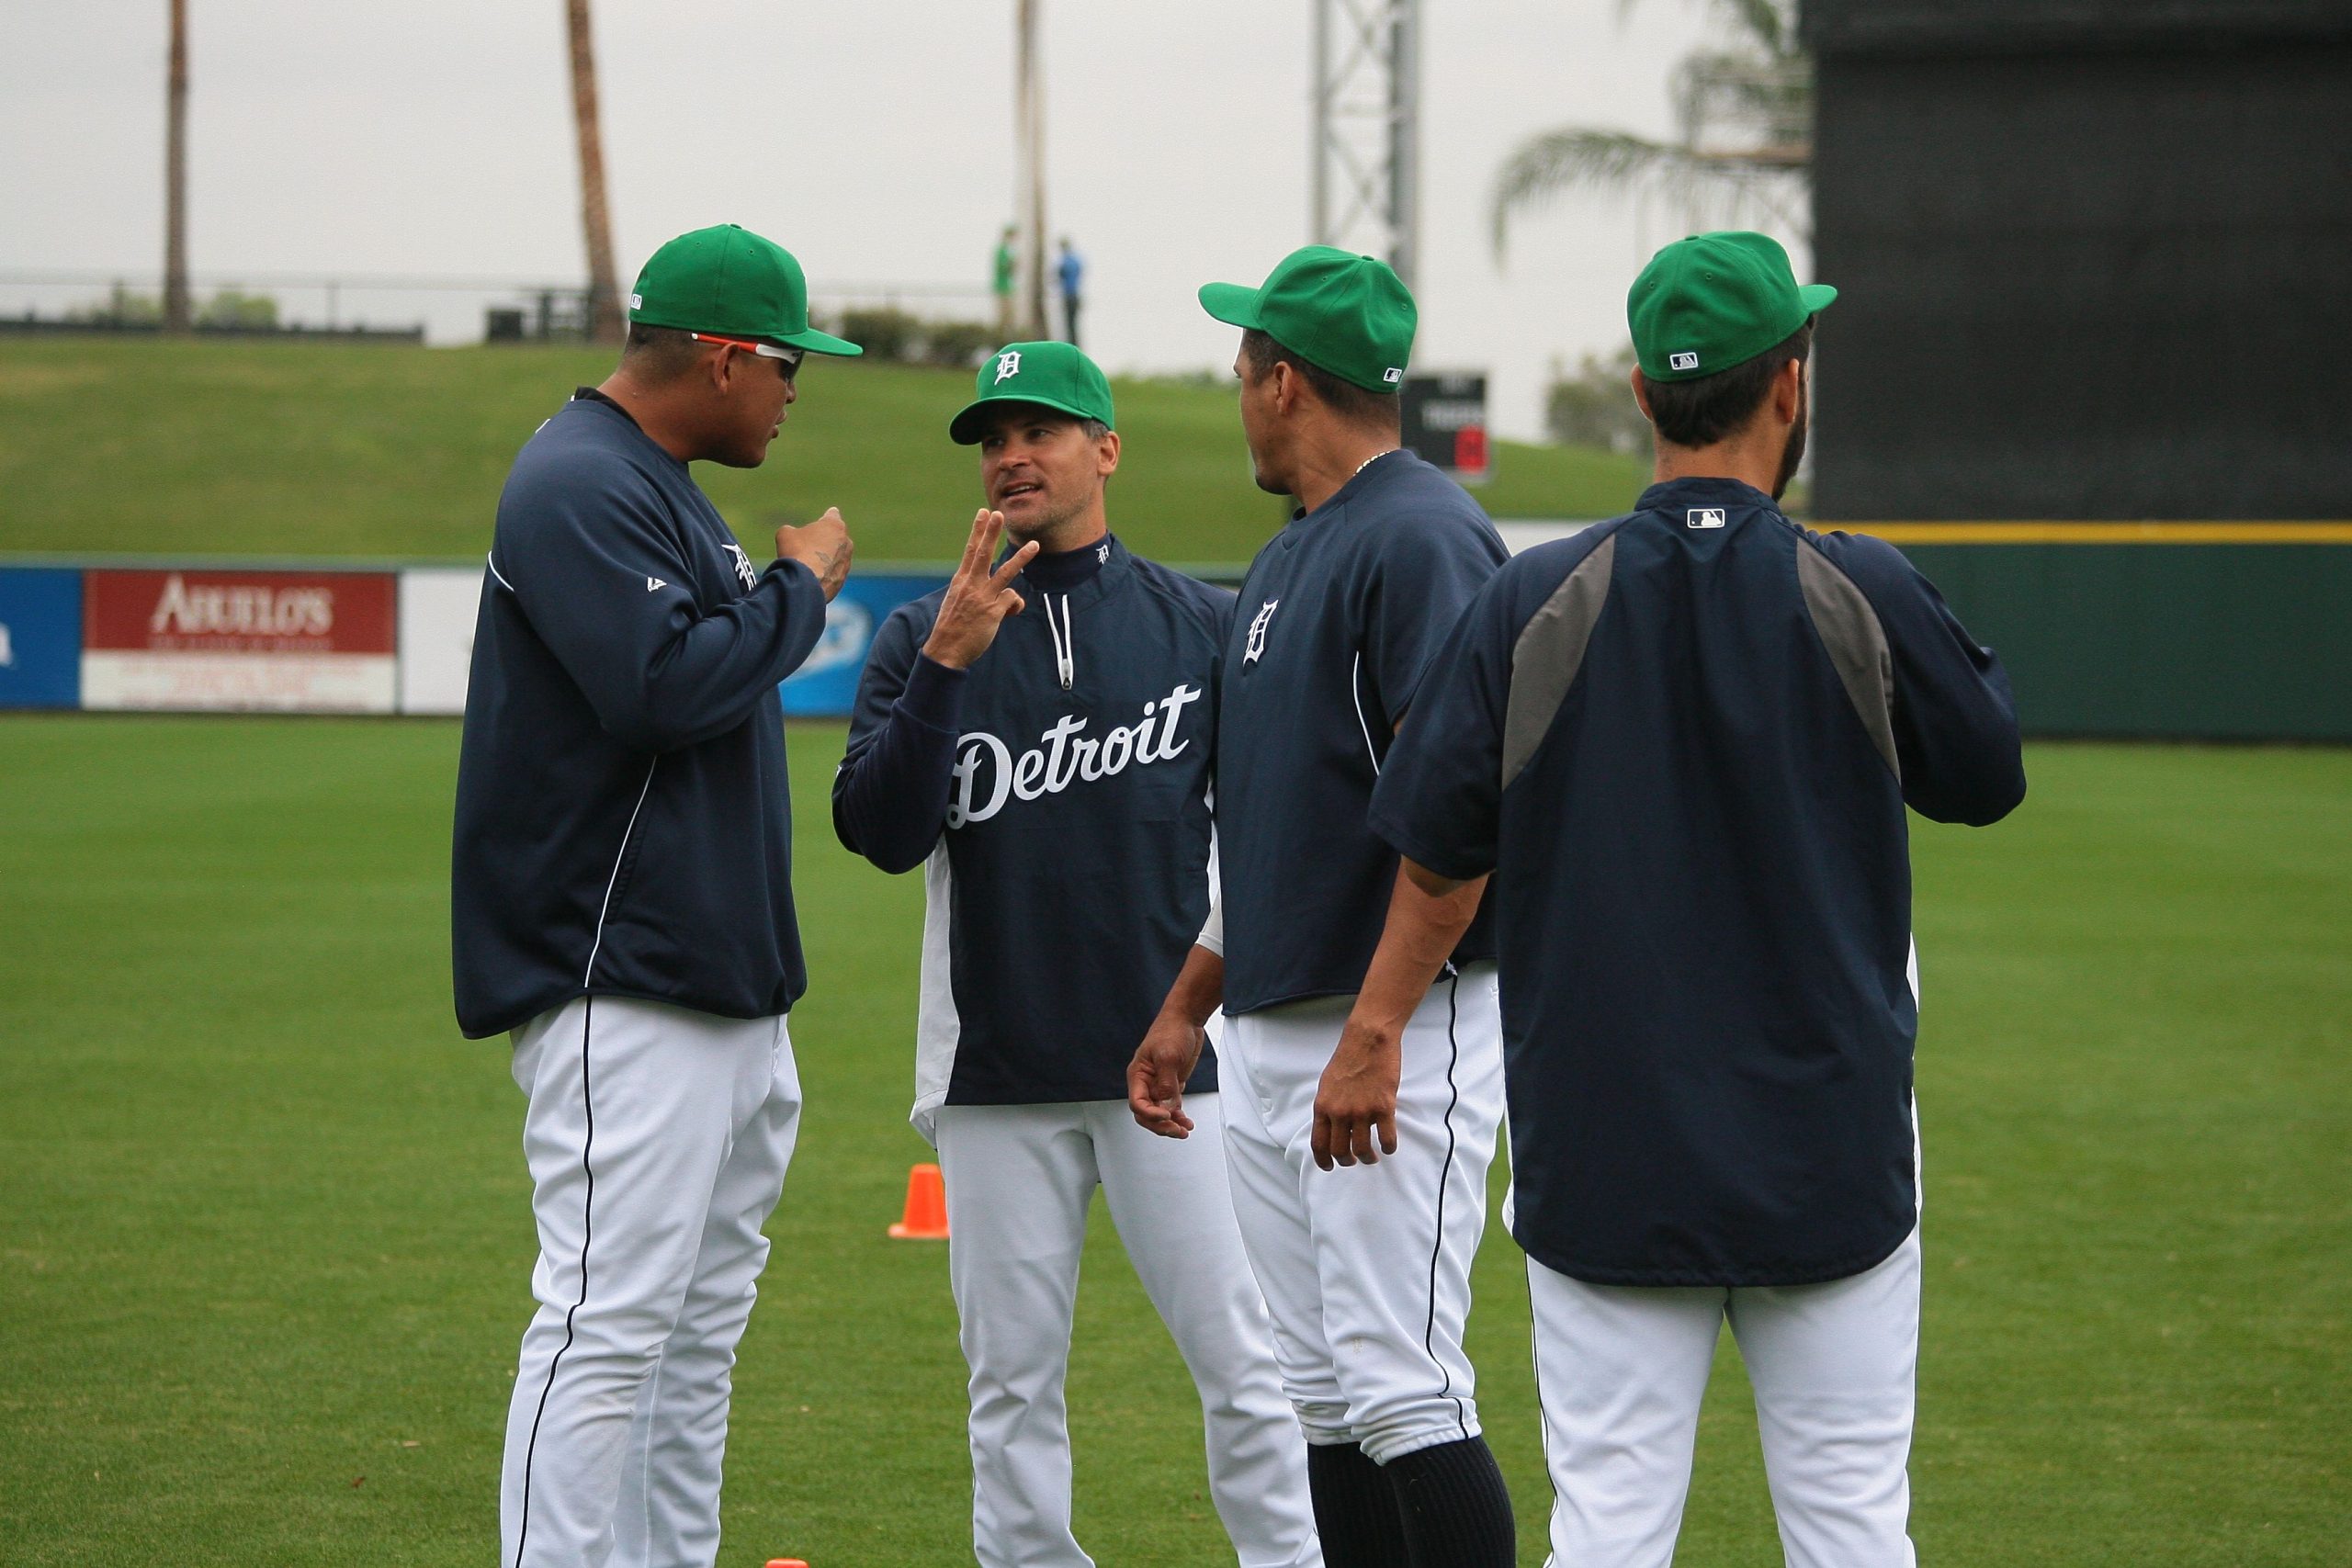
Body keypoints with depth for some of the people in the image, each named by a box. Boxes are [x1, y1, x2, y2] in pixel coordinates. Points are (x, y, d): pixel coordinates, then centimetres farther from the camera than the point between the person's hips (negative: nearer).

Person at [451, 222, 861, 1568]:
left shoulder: (665, 490, 20)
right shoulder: (578, 487, -13)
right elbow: (661, 684, -25)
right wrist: (802, 586, -10)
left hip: (727, 987, 11)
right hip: (623, 990, -11)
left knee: (703, 1317, 13)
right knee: (612, 1317, -13)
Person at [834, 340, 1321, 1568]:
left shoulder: (1202, 625, 6)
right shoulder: (923, 638, 6)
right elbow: (879, 833, -5)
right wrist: (945, 666, -17)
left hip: (1174, 1055, -1)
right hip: (995, 1073, 1)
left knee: (1242, 1360, -4)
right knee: (1013, 1376, 5)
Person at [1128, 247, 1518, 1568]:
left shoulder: (1423, 536, -14)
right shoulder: (1287, 558, 18)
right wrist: (1188, 1005, 23)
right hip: (1272, 1038, 10)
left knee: (1402, 1387, -13)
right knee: (1323, 1394, 10)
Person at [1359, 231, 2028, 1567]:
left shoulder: (1536, 605, -4)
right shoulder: (1863, 597, -7)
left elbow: (1437, 860, 2)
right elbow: (1989, 777, 8)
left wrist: (1374, 1030, 16)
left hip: (1604, 1152, 1)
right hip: (1831, 1154, -1)